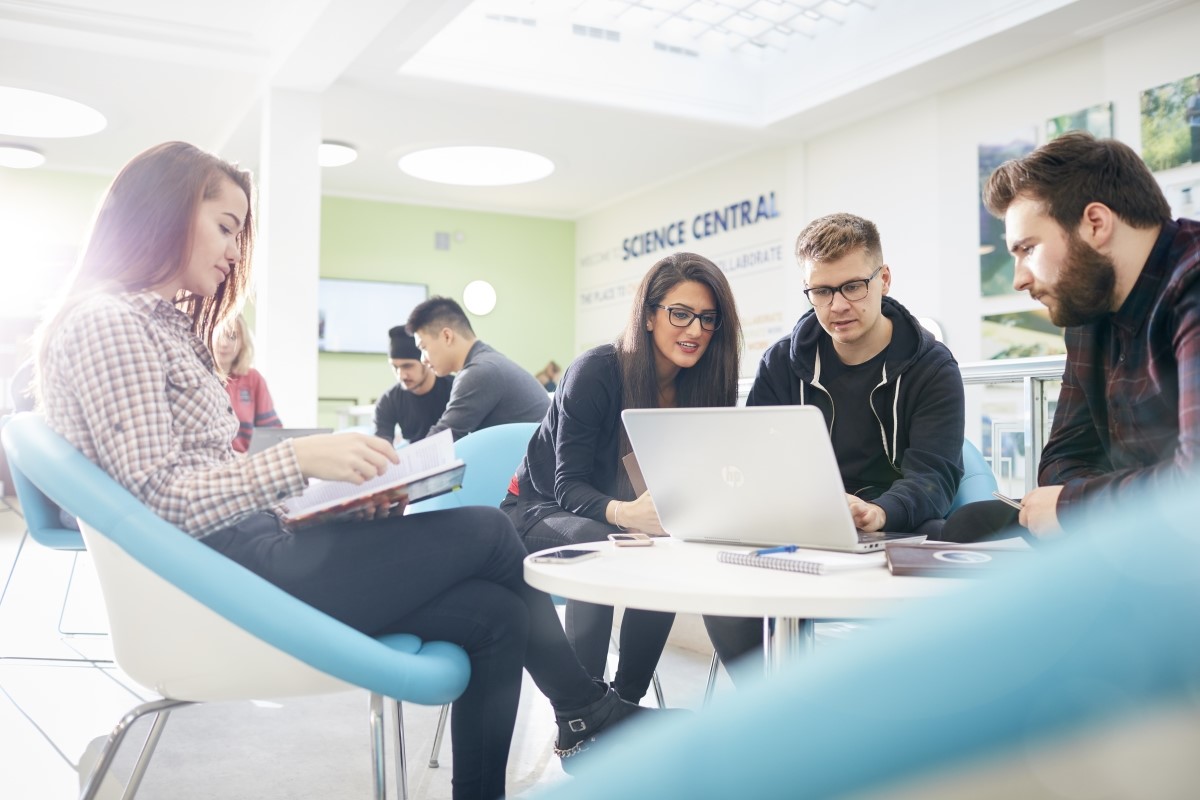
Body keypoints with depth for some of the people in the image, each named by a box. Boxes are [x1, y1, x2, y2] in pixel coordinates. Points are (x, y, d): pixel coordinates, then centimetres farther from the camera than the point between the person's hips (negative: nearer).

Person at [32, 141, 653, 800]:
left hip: (246, 551, 10)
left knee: (498, 616, -3)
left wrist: (338, 476, 5)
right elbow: (157, 498, -19)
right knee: (488, 531, -7)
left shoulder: (166, 325, 21)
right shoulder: (107, 324, -9)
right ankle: (588, 713, 15)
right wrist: (297, 460, -22)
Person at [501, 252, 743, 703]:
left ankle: (626, 703, -14)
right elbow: (568, 484, -23)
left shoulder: (701, 386, -8)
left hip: (629, 520, 5)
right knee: (600, 549, -35)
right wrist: (623, 513, -44)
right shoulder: (598, 371, -23)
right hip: (541, 510, -4)